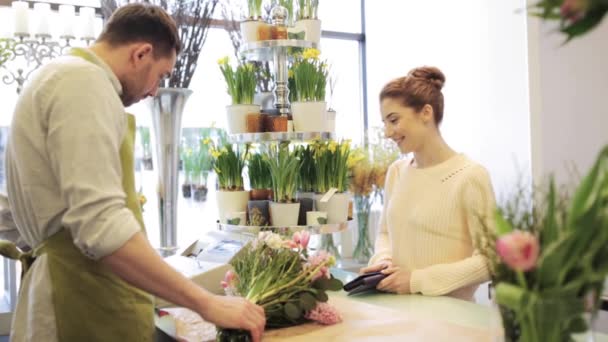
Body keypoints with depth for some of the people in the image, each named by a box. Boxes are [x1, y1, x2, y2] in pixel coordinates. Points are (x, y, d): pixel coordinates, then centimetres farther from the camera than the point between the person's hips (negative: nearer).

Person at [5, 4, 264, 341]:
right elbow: (101, 227, -27)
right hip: (88, 309, -10)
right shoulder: (85, 81, -14)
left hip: (80, 299, 10)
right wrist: (207, 303, -23)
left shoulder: (61, 76, 19)